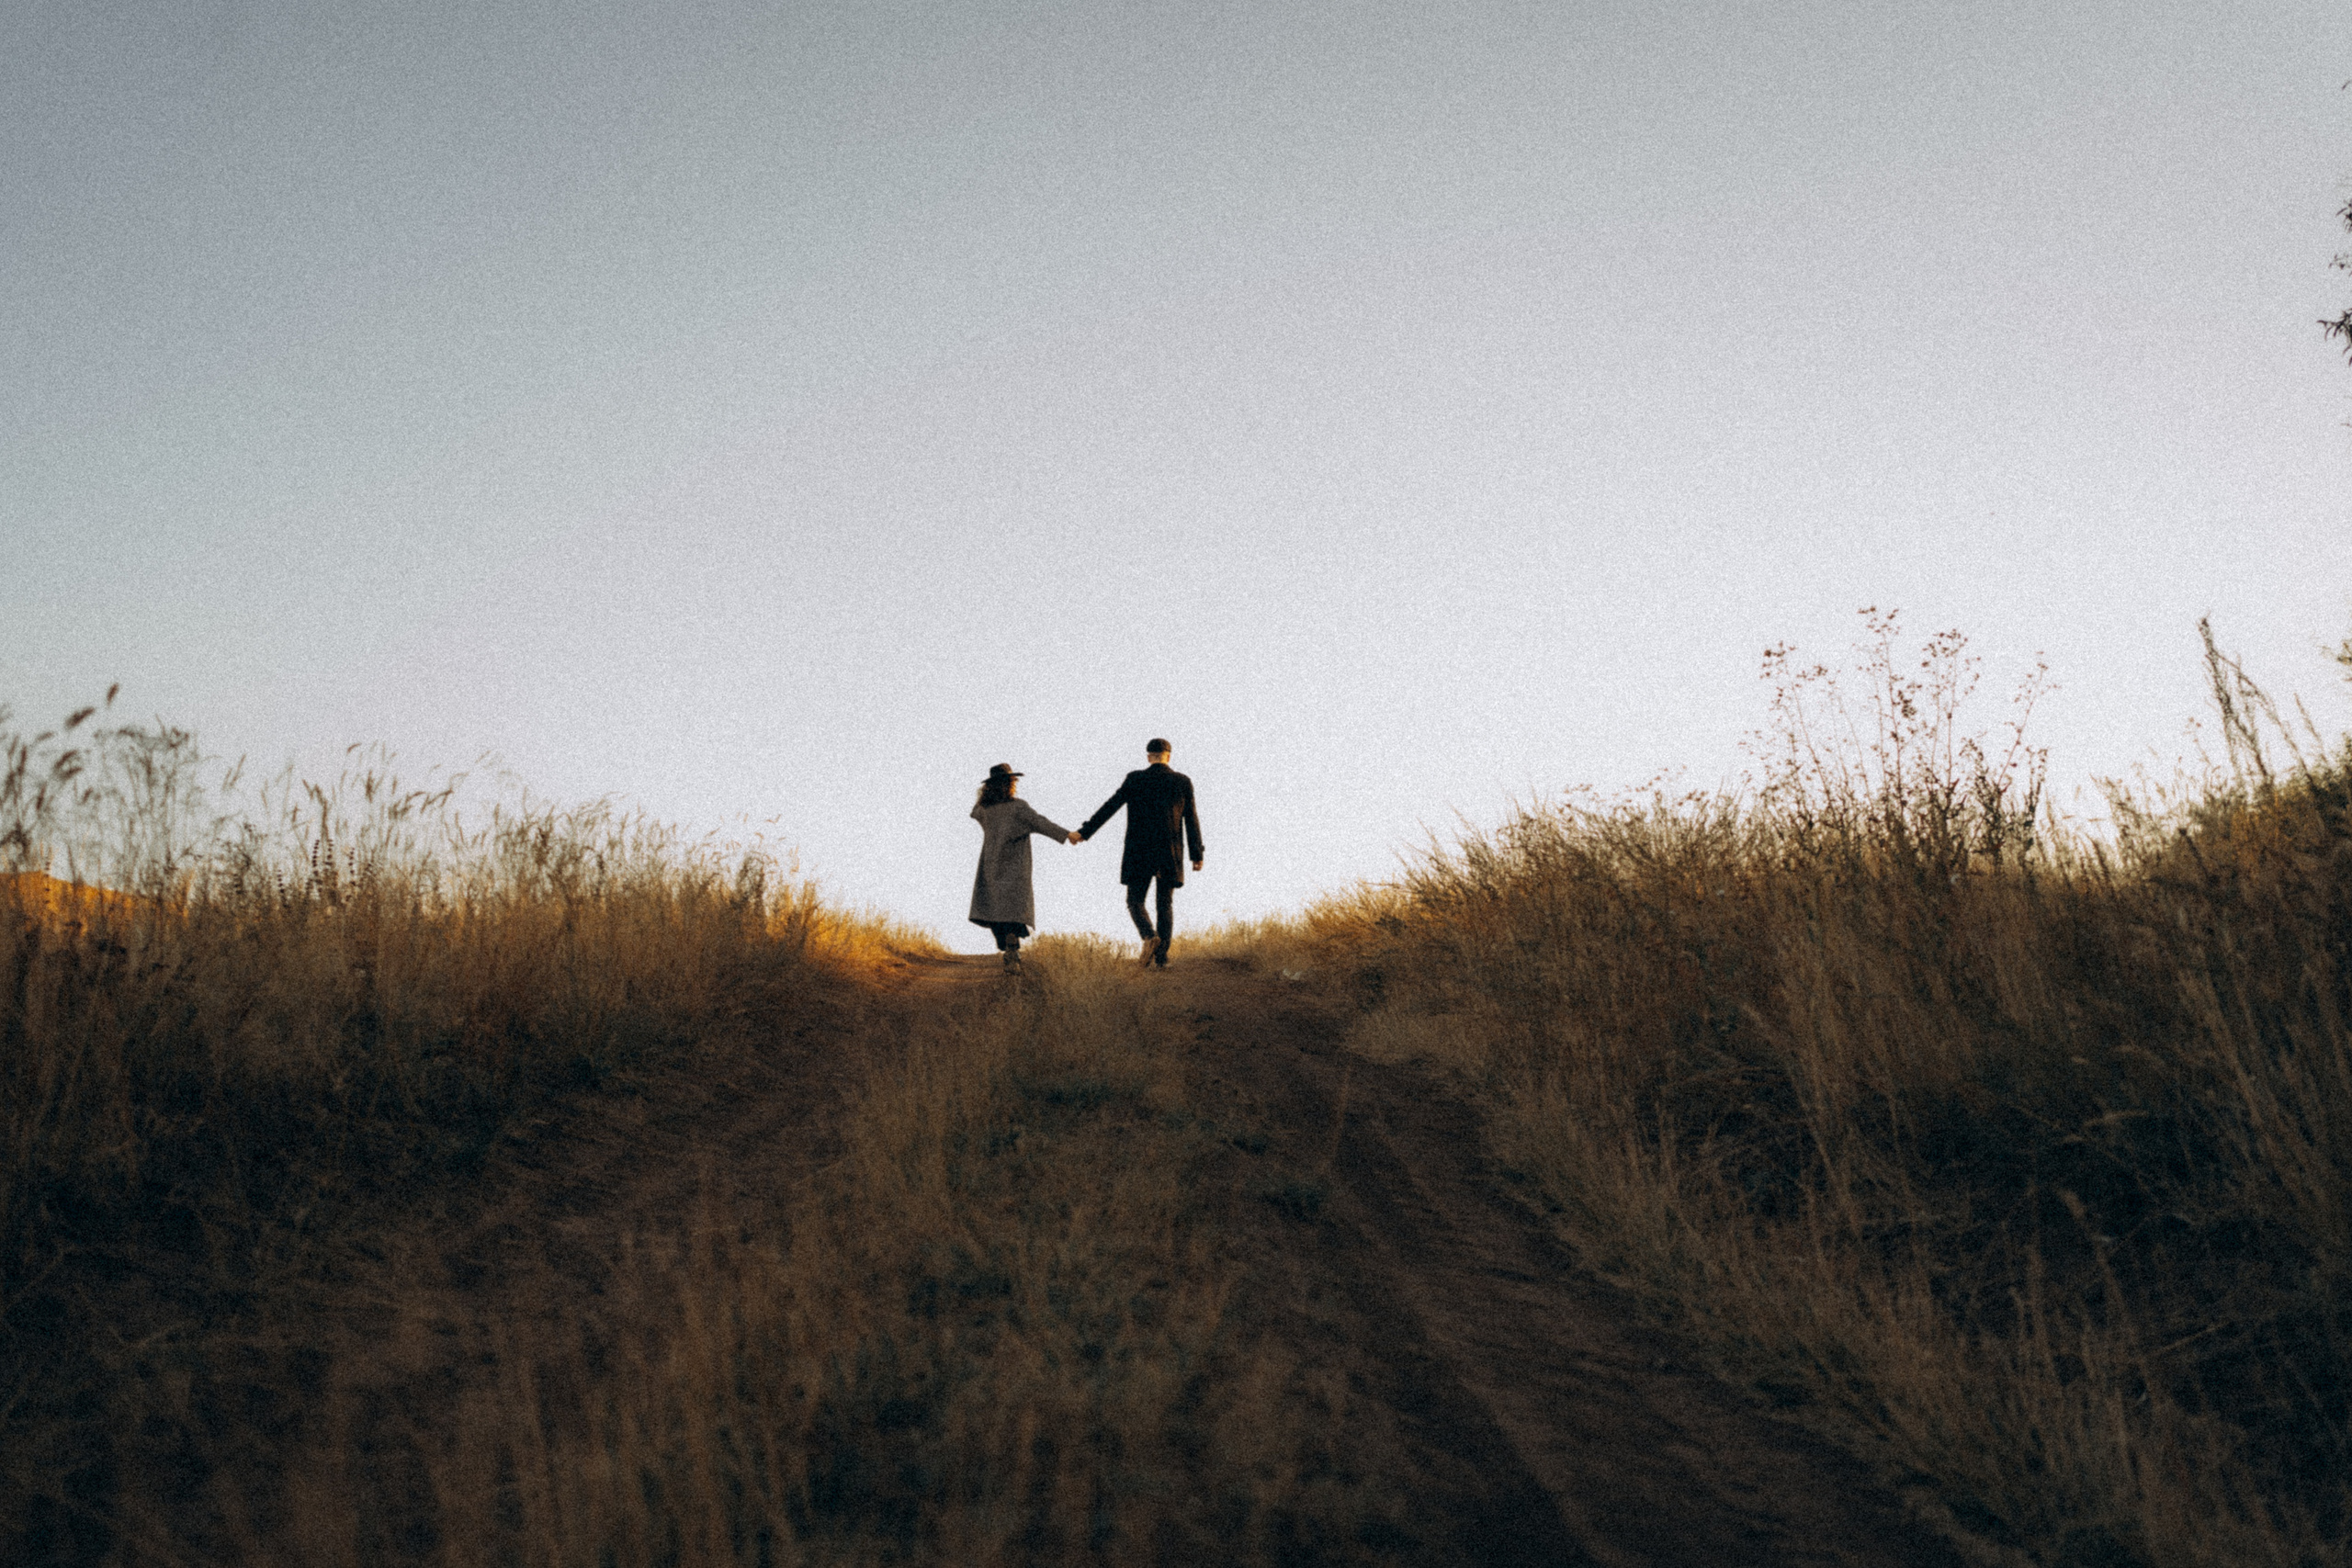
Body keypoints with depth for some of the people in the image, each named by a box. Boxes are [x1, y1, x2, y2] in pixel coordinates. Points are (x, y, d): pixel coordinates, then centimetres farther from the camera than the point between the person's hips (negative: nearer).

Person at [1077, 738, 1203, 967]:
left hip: (1139, 854, -2)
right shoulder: (1182, 782, 1)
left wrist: (1084, 832, 4)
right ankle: (1162, 955, 4)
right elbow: (1192, 821, 2)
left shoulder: (1135, 779, -3)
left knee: (1135, 901, 9)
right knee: (1166, 904, 12)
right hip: (1170, 854, 2)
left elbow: (1109, 807, -2)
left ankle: (1150, 935, -19)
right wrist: (1197, 855, 8)